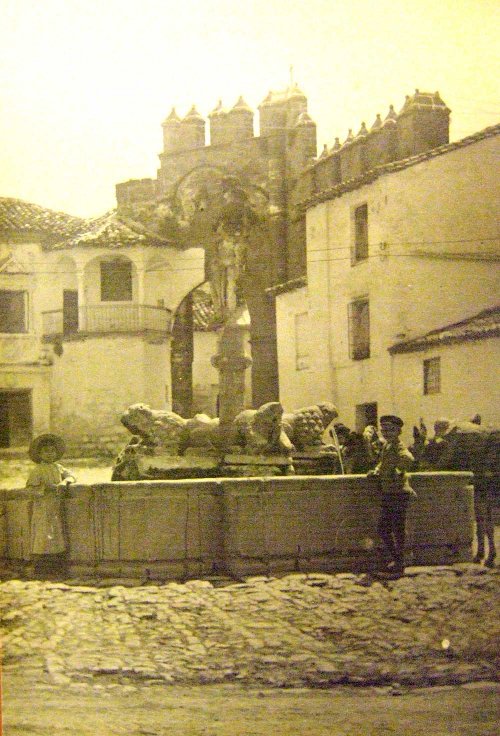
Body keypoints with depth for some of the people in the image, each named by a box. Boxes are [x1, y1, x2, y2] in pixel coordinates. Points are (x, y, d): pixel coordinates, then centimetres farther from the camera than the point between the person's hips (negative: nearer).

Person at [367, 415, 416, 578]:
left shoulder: (399, 447, -15)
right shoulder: (385, 447, 13)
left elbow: (408, 459, -37)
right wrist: (376, 471, 14)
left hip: (399, 493, -9)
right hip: (387, 494, 9)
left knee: (398, 530, -2)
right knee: (382, 530, 14)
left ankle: (399, 566, 7)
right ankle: (395, 559, 29)